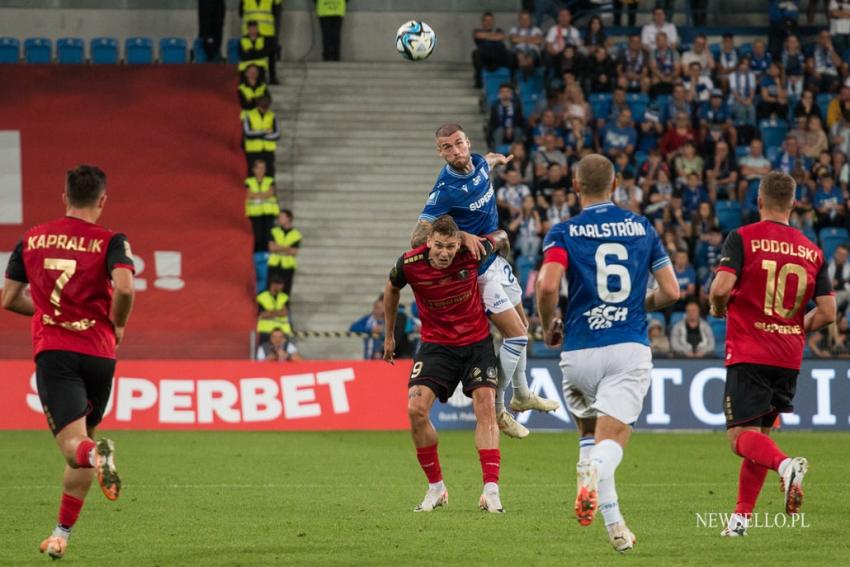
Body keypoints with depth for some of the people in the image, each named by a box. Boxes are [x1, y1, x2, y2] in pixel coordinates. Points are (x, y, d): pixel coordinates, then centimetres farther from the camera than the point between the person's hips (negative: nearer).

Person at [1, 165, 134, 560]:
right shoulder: (110, 242, -2)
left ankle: (98, 455, -48)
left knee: (74, 445, -11)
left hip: (52, 352, 0)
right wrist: (117, 325, 0)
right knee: (84, 439, 19)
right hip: (98, 353, 0)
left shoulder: (32, 240, 9)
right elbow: (124, 288, -19)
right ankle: (62, 534, 23)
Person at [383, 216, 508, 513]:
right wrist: (389, 336, 15)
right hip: (436, 343, 1)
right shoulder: (409, 263, -17)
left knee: (485, 407, -16)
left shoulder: (472, 254, -20)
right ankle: (436, 487, 0)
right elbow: (392, 289, 7)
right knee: (416, 410, -15)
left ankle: (491, 490, -17)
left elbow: (500, 238, 3)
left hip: (477, 341, -1)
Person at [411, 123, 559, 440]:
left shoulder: (478, 163, -6)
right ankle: (496, 409, -2)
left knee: (522, 325, 22)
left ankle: (521, 395, 40)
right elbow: (417, 238, -31)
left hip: (495, 259, 9)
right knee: (516, 336, -11)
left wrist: (499, 159, 46)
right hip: (477, 271, -9)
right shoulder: (445, 191, -29)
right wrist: (460, 236, -39)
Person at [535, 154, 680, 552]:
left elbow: (547, 286, -16)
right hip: (630, 349, 0)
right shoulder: (642, 228, 8)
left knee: (589, 433, 22)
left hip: (580, 352, 0)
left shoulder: (564, 233, 0)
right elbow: (670, 292, 8)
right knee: (612, 440, -9)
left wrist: (548, 325, 3)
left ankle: (614, 524, 16)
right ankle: (593, 474, -46)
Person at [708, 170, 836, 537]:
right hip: (789, 358, 5)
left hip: (748, 355, -5)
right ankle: (742, 515, 16)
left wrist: (718, 308, 5)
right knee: (759, 434, 17)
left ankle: (785, 465, -37)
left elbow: (721, 288, -18)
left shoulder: (743, 239, -5)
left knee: (741, 436, -8)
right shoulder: (812, 251, 8)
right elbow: (827, 312, 4)